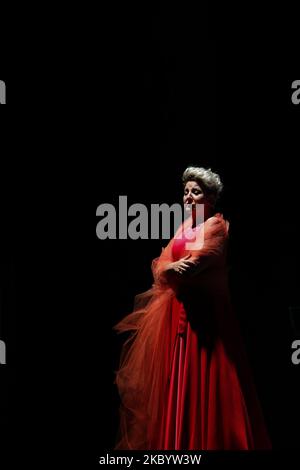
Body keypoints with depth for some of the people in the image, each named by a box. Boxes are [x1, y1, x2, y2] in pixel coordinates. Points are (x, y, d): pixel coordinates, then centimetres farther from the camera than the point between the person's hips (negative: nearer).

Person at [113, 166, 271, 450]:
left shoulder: (216, 225, -8)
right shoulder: (184, 226, 16)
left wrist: (171, 269, -1)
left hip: (204, 311, -8)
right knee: (175, 376, 10)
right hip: (177, 310, 8)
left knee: (201, 380, -4)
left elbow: (193, 264, -20)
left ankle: (208, 442, 8)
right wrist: (173, 268, -15)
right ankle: (176, 441, 21)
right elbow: (160, 266, 6)